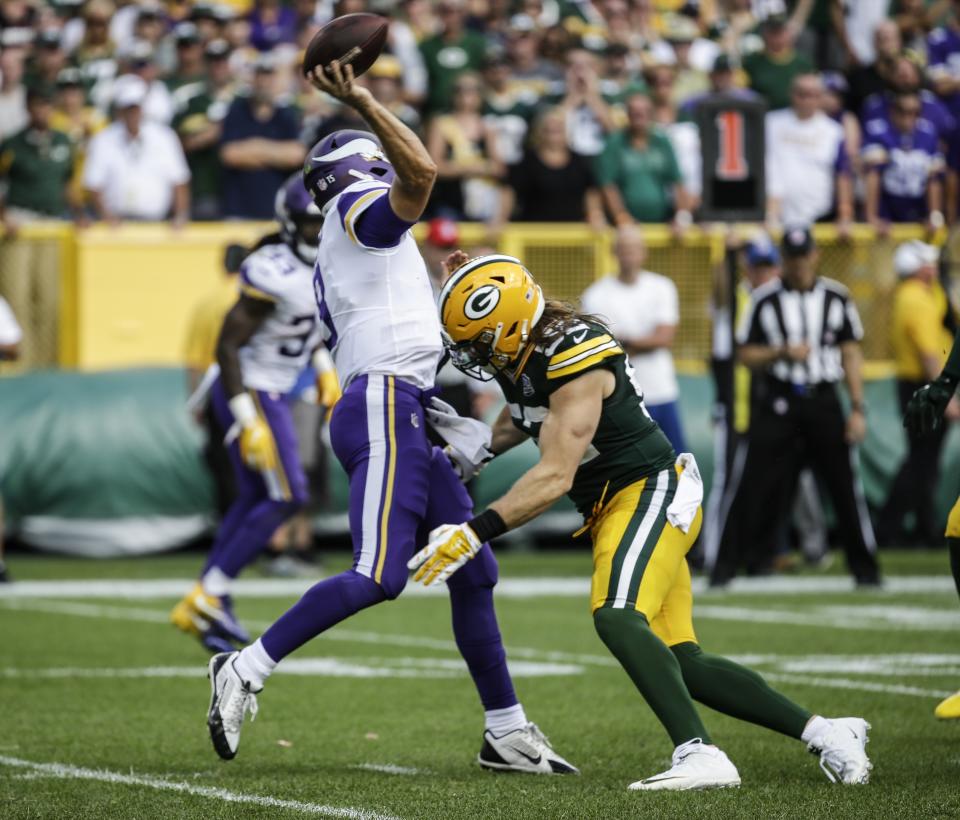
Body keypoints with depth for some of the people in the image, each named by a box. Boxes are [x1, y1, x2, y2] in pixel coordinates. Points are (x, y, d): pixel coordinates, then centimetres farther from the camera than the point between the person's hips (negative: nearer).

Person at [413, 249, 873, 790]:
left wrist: (475, 533, -28)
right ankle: (822, 733, 11)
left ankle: (701, 755, -38)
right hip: (613, 508, 10)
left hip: (650, 494, -10)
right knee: (679, 660, 6)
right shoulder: (520, 355, 4)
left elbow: (554, 478, -26)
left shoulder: (574, 358, -24)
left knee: (617, 618, -31)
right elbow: (522, 419, 29)